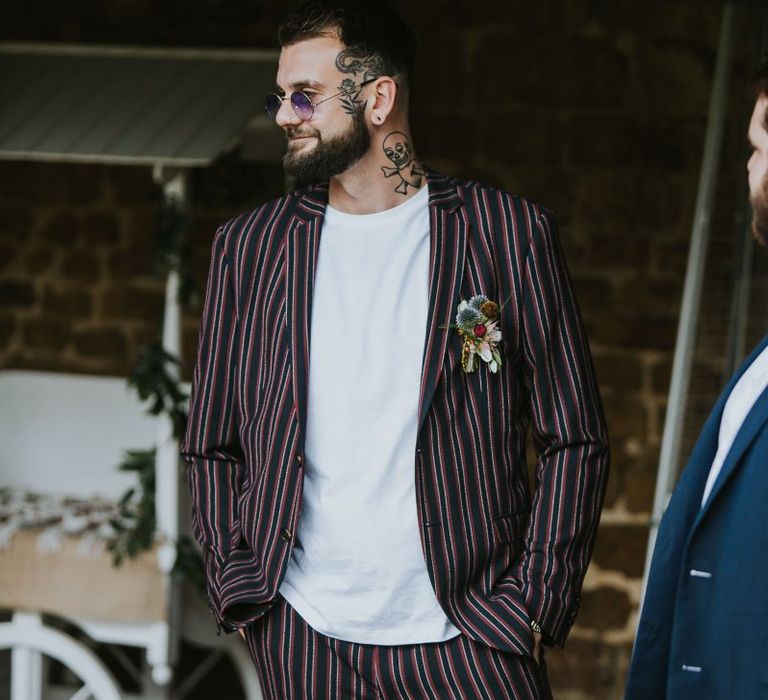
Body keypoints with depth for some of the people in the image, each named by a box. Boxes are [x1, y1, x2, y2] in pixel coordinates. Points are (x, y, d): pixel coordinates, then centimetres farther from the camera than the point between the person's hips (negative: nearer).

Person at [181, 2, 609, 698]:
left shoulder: (510, 235, 0)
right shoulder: (248, 246, 8)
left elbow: (574, 443, 1)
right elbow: (212, 448, 12)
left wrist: (532, 606, -6)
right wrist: (237, 584, 0)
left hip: (466, 639, -2)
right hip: (301, 640, 2)